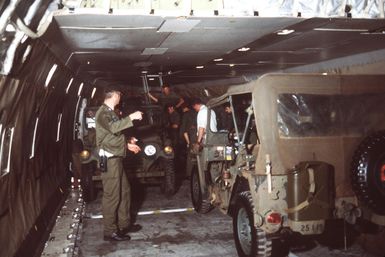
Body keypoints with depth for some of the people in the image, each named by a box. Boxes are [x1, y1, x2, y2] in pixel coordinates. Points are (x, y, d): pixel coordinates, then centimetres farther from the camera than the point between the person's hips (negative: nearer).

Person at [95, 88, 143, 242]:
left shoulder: (110, 112, 20)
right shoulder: (103, 112, -11)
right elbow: (113, 127, -29)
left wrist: (127, 145, 26)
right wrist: (131, 118, -26)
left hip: (116, 157, 10)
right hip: (109, 158, -10)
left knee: (124, 191, 15)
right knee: (111, 195, -7)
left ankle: (124, 224, 26)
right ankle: (110, 231, 0)